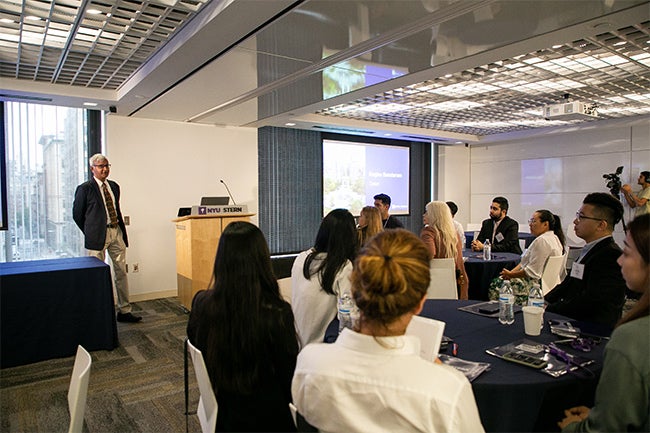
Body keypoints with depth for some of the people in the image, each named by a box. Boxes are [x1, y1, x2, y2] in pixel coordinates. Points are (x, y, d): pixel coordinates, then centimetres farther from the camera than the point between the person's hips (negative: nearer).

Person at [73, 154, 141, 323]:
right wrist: (90, 232, 4)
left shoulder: (114, 186, 13)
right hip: (98, 235, -5)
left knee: (121, 272, 7)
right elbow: (77, 214, 1)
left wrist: (122, 230, 13)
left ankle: (124, 311, 16)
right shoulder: (85, 188, -4)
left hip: (117, 232, 5)